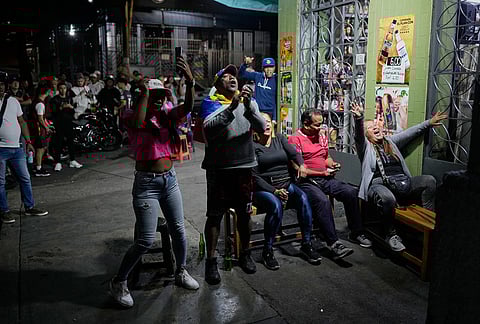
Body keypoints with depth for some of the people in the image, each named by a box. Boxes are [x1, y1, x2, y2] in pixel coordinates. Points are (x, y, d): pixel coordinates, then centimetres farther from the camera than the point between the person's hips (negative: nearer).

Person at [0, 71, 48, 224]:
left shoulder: (13, 101, 10)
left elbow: (22, 121, 14)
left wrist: (28, 141, 10)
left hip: (16, 148, 4)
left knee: (25, 179, 9)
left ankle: (30, 207, 21)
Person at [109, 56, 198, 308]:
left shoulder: (165, 114, 3)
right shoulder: (132, 117, -8)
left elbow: (187, 107, -15)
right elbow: (138, 123, -33)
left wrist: (190, 82, -30)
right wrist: (145, 92, -23)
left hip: (169, 179, 5)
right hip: (146, 183, -5)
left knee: (178, 230, 13)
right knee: (145, 240, -5)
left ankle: (181, 272, 36)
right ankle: (118, 283, 16)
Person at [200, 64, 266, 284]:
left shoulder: (248, 101, 7)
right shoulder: (210, 103, -3)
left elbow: (261, 128, -7)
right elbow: (209, 129, -21)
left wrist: (248, 106, -22)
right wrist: (231, 108, -29)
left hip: (244, 167, 3)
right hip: (218, 169, -3)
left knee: (244, 213, 15)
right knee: (214, 215, 4)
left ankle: (245, 254, 33)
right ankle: (211, 261, 17)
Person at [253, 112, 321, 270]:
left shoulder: (279, 138, 16)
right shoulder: (252, 146, -1)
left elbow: (294, 154, 5)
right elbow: (255, 176, -7)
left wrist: (301, 164, -18)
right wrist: (274, 191, -17)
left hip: (286, 185, 4)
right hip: (264, 189, -4)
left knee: (303, 197, -26)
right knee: (276, 205, -34)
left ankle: (306, 244, -15)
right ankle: (267, 251, -20)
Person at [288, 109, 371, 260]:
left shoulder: (321, 135, 17)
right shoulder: (295, 139, -7)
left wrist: (332, 164, 5)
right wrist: (323, 172, -10)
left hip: (325, 179, 7)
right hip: (306, 182, -7)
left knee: (351, 192, -12)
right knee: (323, 201, -33)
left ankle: (356, 233, 2)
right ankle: (334, 244, -31)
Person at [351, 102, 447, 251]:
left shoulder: (390, 141, 26)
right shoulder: (365, 146, 9)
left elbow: (410, 133, 26)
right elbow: (359, 135, -11)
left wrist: (429, 122, 19)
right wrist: (359, 118, -31)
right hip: (379, 183, -6)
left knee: (429, 181, -16)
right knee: (387, 198, -39)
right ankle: (391, 234, -17)